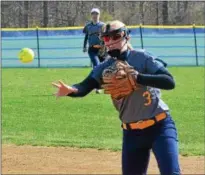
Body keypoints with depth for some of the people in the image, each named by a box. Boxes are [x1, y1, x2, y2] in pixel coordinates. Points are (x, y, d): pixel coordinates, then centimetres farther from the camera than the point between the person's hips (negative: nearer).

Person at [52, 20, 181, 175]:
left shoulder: (142, 58, -9)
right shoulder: (105, 68, 2)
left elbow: (170, 82, -20)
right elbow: (85, 87, -13)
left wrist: (138, 77, -31)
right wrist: (70, 90, -37)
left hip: (159, 127, -4)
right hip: (131, 133, 5)